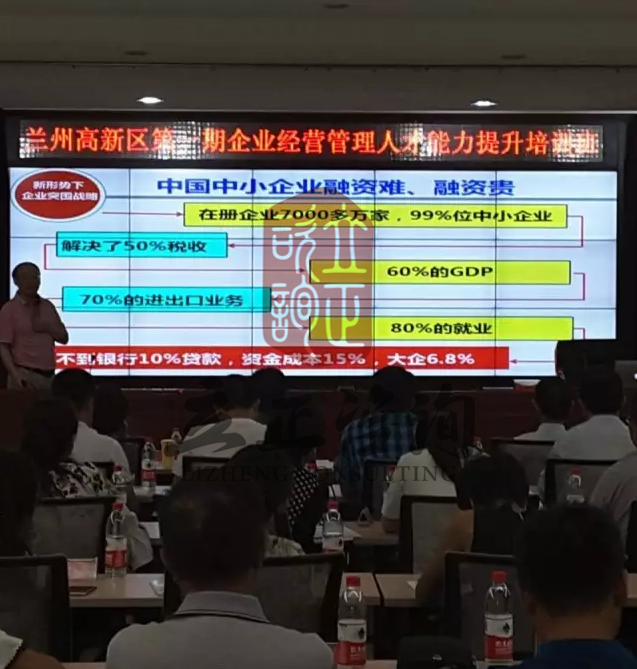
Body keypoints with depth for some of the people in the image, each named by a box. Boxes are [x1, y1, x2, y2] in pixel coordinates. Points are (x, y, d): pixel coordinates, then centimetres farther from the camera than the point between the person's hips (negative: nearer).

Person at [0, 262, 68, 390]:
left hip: (49, 374, 5)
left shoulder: (47, 306, 12)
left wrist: (47, 328, -6)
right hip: (25, 375, -5)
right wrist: (15, 375, -20)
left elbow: (64, 337, 13)